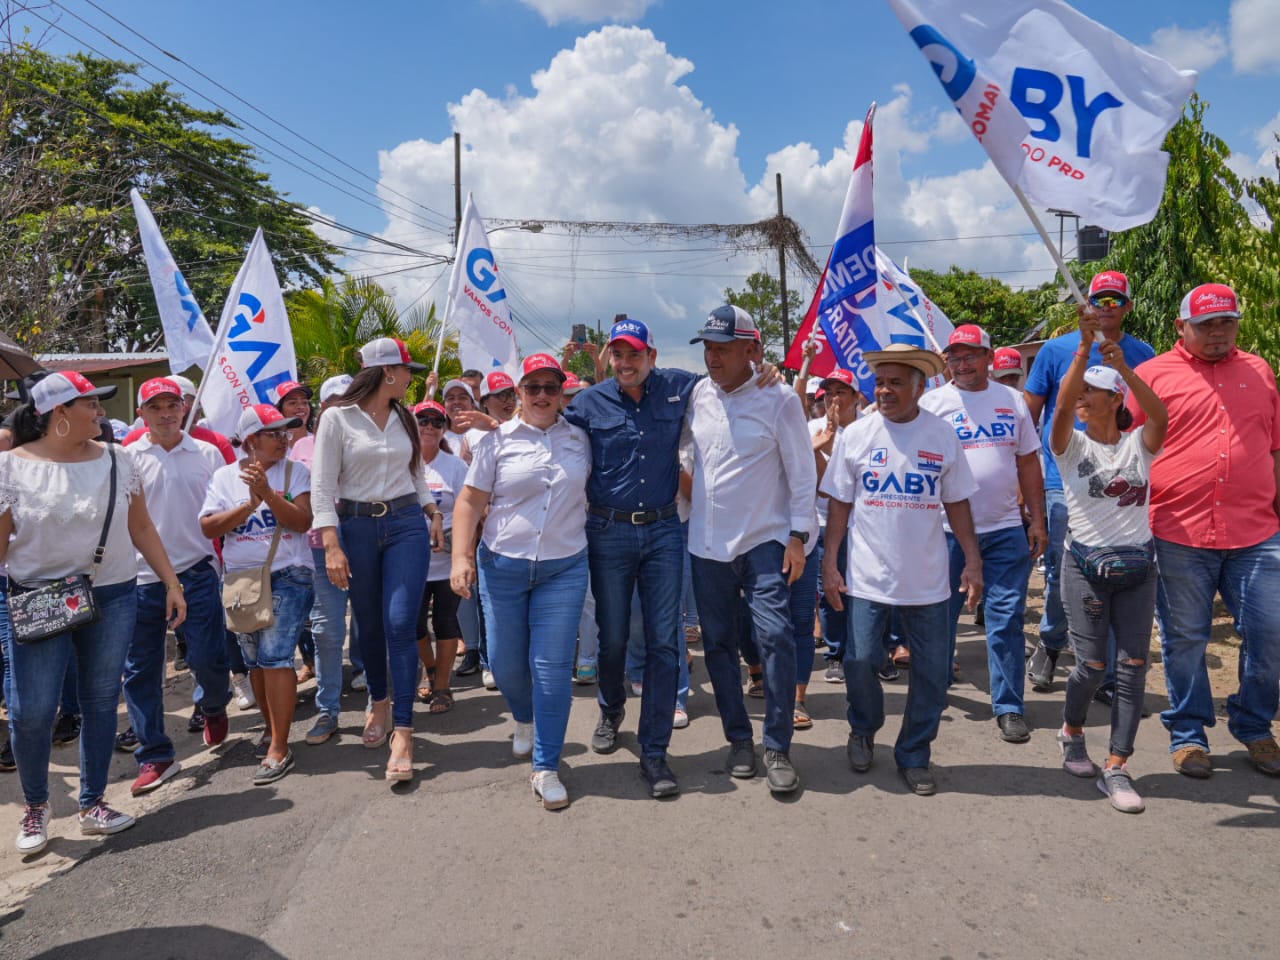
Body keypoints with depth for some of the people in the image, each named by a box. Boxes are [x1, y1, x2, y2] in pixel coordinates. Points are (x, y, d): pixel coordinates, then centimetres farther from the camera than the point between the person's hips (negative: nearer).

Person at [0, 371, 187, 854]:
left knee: (101, 703, 9)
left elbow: (141, 528, 9)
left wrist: (172, 583, 6)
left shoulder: (116, 459, 4)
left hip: (113, 599, 3)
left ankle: (93, 804, 25)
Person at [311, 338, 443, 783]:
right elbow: (322, 485, -7)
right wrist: (332, 545, -14)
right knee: (368, 625, 11)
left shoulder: (406, 418, 10)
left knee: (400, 625, -9)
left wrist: (433, 513, 11)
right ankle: (378, 701, 36)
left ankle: (403, 731, -5)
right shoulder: (337, 418, -4)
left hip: (406, 526, 2)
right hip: (357, 528, -2)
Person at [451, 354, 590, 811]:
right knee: (506, 662, 10)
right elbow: (470, 502, -1)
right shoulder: (497, 440, 0)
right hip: (503, 566, 0)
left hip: (564, 568, 0)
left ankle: (546, 769, 9)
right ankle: (524, 720, 44)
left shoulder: (580, 439, 5)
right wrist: (461, 557, -10)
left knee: (552, 667, -2)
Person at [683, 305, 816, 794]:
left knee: (775, 636, -11)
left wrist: (798, 535, -8)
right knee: (718, 643, 10)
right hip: (708, 543, 4)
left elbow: (802, 472, -5)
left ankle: (778, 748, 4)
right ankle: (739, 738, 26)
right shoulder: (695, 396, 4)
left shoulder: (779, 398, -7)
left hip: (765, 541, -4)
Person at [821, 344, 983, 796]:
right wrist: (829, 563, -2)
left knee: (931, 672, 6)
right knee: (860, 662, -2)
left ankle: (913, 755, 26)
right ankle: (863, 730, 28)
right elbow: (840, 504, 2)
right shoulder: (856, 434, -1)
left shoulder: (942, 435, 1)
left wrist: (973, 561, 2)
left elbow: (956, 503, 7)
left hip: (928, 579, 1)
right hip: (869, 576, -1)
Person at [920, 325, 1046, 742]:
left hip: (1005, 530, 2)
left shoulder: (1013, 401, 10)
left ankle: (1009, 707, 14)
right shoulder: (932, 402, 0)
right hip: (947, 531, -2)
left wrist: (1038, 521, 8)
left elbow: (1029, 464, 13)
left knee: (1007, 620, 3)